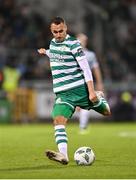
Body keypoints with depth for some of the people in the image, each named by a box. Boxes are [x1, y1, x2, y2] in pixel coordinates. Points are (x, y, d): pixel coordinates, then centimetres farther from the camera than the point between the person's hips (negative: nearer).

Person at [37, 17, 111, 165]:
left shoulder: (73, 44, -11)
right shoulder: (53, 43, 10)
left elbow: (86, 68, -14)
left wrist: (91, 91, -20)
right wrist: (46, 53, 32)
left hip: (80, 88, -4)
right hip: (63, 93, 4)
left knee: (107, 112, 13)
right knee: (58, 121, -21)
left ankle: (100, 99, 48)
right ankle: (63, 155, -32)